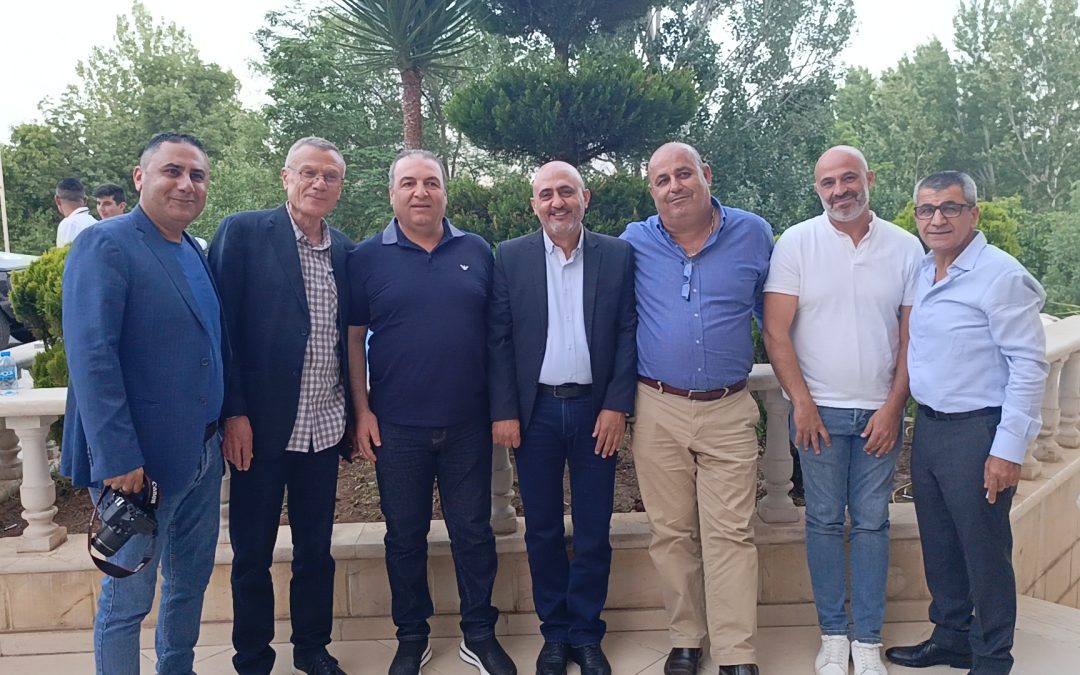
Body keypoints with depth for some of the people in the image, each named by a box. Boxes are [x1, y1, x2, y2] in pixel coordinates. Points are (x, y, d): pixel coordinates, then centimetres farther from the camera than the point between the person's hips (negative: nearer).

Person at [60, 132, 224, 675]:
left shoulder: (196, 253, 11)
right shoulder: (105, 244, -13)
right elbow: (91, 358, -20)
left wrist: (229, 420, 9)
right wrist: (117, 459, -23)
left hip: (202, 453, 8)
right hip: (139, 462, -8)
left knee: (191, 581, 20)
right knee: (127, 600, 7)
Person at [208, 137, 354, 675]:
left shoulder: (344, 249, 8)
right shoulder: (242, 232, -6)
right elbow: (222, 326, -8)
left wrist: (352, 413, 9)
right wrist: (233, 413, -13)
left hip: (324, 427, 4)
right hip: (259, 426, -4)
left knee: (316, 549, 16)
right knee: (252, 554, 11)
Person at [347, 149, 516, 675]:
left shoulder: (477, 252, 4)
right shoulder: (367, 257, 0)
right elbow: (353, 337, 1)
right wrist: (362, 411, -4)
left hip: (468, 424, 1)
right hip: (396, 427, -1)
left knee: (474, 532, 10)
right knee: (404, 536, 12)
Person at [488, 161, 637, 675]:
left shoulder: (617, 255, 1)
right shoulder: (511, 257, 2)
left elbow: (628, 334, 0)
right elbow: (499, 339, 0)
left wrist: (617, 405, -6)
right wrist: (503, 412, -5)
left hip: (596, 410, 0)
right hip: (535, 410, 0)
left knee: (593, 531, 8)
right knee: (542, 531, 10)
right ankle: (554, 633, 25)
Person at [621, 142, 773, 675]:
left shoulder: (753, 234, 2)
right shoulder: (634, 242, 2)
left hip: (729, 411, -1)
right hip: (657, 410, 1)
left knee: (730, 536, -1)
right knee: (671, 533, 9)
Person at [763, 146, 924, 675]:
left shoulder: (906, 248, 3)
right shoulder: (796, 243, -3)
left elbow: (911, 335, 4)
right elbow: (775, 331, -5)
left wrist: (893, 408, -3)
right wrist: (802, 403, -8)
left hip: (880, 412, 2)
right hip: (819, 410, -1)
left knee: (872, 523, 7)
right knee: (825, 522, 5)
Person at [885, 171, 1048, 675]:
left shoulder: (1000, 275, -14)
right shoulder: (921, 271, 8)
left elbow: (1029, 365, -17)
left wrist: (1009, 448, -19)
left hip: (977, 432, -7)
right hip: (927, 425, 7)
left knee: (984, 552, 6)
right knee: (938, 544, 18)